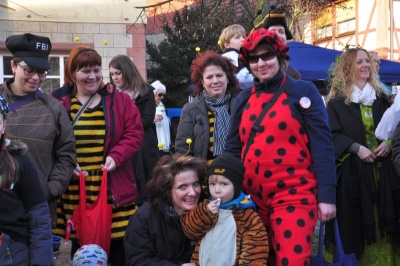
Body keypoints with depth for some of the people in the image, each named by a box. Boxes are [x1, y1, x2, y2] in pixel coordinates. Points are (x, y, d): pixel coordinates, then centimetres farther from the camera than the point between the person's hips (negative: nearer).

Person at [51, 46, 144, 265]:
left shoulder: (119, 100, 4)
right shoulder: (57, 102, 1)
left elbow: (134, 133, 1)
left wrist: (116, 156, -13)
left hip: (114, 191, 0)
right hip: (74, 192, 0)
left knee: (119, 246, 5)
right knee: (80, 245, 12)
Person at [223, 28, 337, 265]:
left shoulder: (303, 91, -3)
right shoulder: (245, 99, 9)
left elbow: (322, 145, -7)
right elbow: (233, 147, 11)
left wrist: (326, 195, -12)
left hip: (293, 195, -5)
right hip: (253, 198, 5)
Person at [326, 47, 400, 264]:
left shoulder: (381, 96, 13)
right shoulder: (337, 101, 1)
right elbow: (332, 134, -6)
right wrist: (356, 148, -19)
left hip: (382, 167, 3)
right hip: (354, 169, -3)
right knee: (359, 221, -1)